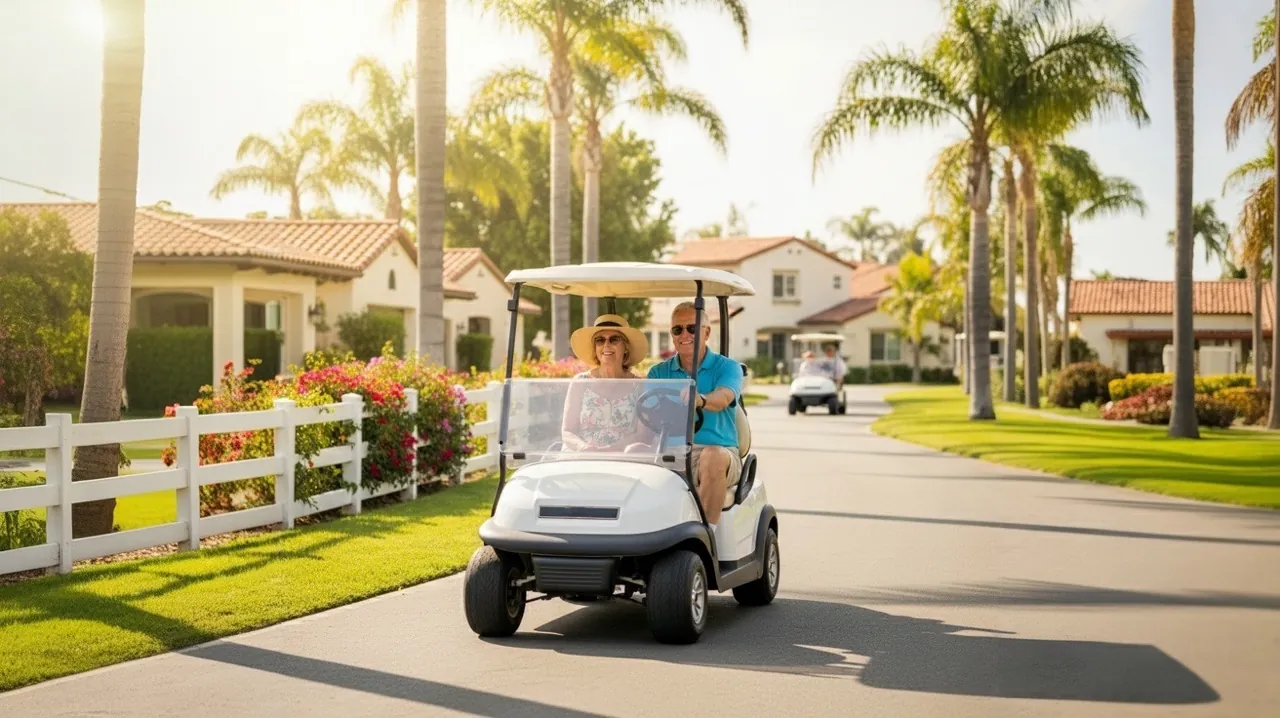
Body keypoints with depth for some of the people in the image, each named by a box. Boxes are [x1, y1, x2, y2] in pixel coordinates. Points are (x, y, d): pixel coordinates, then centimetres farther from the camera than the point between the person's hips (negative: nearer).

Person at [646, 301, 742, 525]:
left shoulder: (727, 368, 4)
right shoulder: (659, 372, 16)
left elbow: (722, 398, -19)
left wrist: (701, 400, -43)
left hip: (718, 450, -2)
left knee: (713, 456, -37)